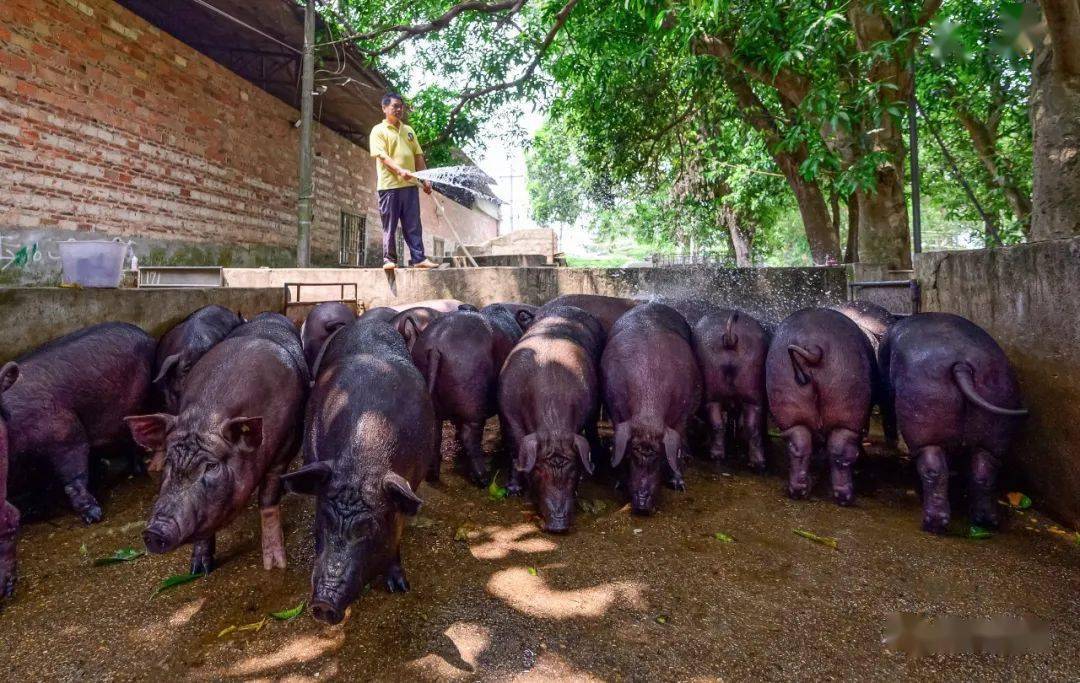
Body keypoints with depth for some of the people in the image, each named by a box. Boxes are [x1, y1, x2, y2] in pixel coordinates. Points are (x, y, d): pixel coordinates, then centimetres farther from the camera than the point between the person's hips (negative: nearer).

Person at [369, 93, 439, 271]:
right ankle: (389, 259, 6)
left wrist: (425, 178, 9)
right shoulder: (379, 130, 2)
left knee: (413, 225, 2)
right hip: (389, 185, -5)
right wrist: (400, 171, -25)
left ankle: (419, 258, 2)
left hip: (410, 184, 5)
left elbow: (418, 156, 18)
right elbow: (382, 156, -11)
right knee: (389, 225, 1)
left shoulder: (408, 130, 19)